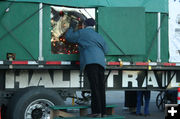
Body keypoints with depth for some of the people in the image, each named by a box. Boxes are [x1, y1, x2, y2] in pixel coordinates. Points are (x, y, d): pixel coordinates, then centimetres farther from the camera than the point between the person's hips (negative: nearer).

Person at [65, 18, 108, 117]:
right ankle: (103, 112, 3)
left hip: (90, 61, -6)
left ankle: (97, 111, -21)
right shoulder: (99, 36, 29)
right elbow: (105, 50, 31)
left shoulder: (82, 32, 12)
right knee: (100, 87, 4)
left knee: (94, 86, -14)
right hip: (101, 62, 7)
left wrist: (71, 27, 36)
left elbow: (69, 37, 20)